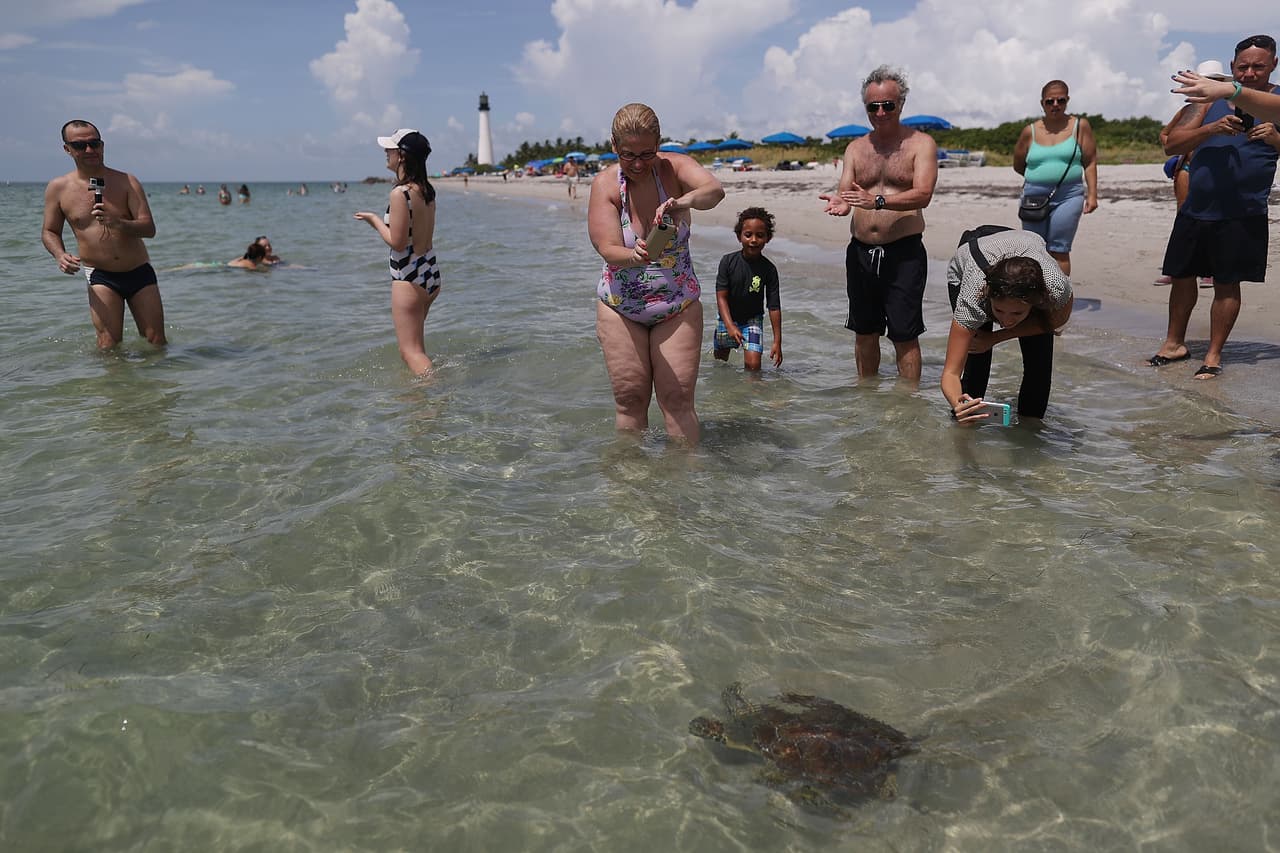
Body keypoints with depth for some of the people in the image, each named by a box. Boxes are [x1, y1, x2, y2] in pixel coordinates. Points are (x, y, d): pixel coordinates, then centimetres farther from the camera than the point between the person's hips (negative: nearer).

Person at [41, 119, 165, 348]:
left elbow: (149, 228, -11)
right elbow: (49, 231, 11)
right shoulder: (58, 188, 0)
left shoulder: (126, 182, -3)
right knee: (109, 346, -12)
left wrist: (119, 224, -31)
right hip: (101, 277, 0)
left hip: (140, 272, 1)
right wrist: (60, 255, -11)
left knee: (156, 343, 2)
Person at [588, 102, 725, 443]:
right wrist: (635, 256, -43)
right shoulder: (605, 183, -9)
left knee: (678, 397, -2)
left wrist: (682, 202, -54)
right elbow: (608, 249, -20)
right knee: (630, 397, 3)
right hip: (620, 307, 1)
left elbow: (715, 190, -32)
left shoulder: (674, 167, -10)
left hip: (678, 306, 0)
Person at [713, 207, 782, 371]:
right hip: (728, 318, 1)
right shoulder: (728, 261, -17)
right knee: (720, 361, 18)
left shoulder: (769, 269, -17)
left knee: (753, 364, -15)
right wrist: (730, 326, -29)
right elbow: (721, 296, -16)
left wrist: (777, 341, -14)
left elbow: (774, 307, -14)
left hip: (753, 319, -1)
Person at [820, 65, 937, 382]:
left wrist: (877, 200, -30)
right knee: (864, 333, 12)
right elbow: (845, 191, 3)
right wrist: (841, 203, -22)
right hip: (860, 251, 5)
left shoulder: (920, 143, -1)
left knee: (905, 337, -4)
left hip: (903, 252, -4)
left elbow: (922, 195, -15)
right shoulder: (856, 148, 13)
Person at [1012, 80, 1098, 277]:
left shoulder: (1080, 126, 6)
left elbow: (1090, 162, 4)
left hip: (1068, 196, -2)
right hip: (1034, 196, 2)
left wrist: (1092, 195, -3)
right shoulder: (1030, 131, 8)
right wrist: (1040, 179, 15)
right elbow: (1018, 166, 19)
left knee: (1059, 251, -8)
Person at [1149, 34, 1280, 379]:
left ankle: (1214, 354, 11)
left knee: (1227, 285, 1)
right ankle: (1175, 344, 24)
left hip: (1242, 216, -3)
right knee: (1181, 276, 9)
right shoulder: (1210, 99, 6)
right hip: (1194, 210, 3)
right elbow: (1171, 145, -3)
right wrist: (1213, 128, -18)